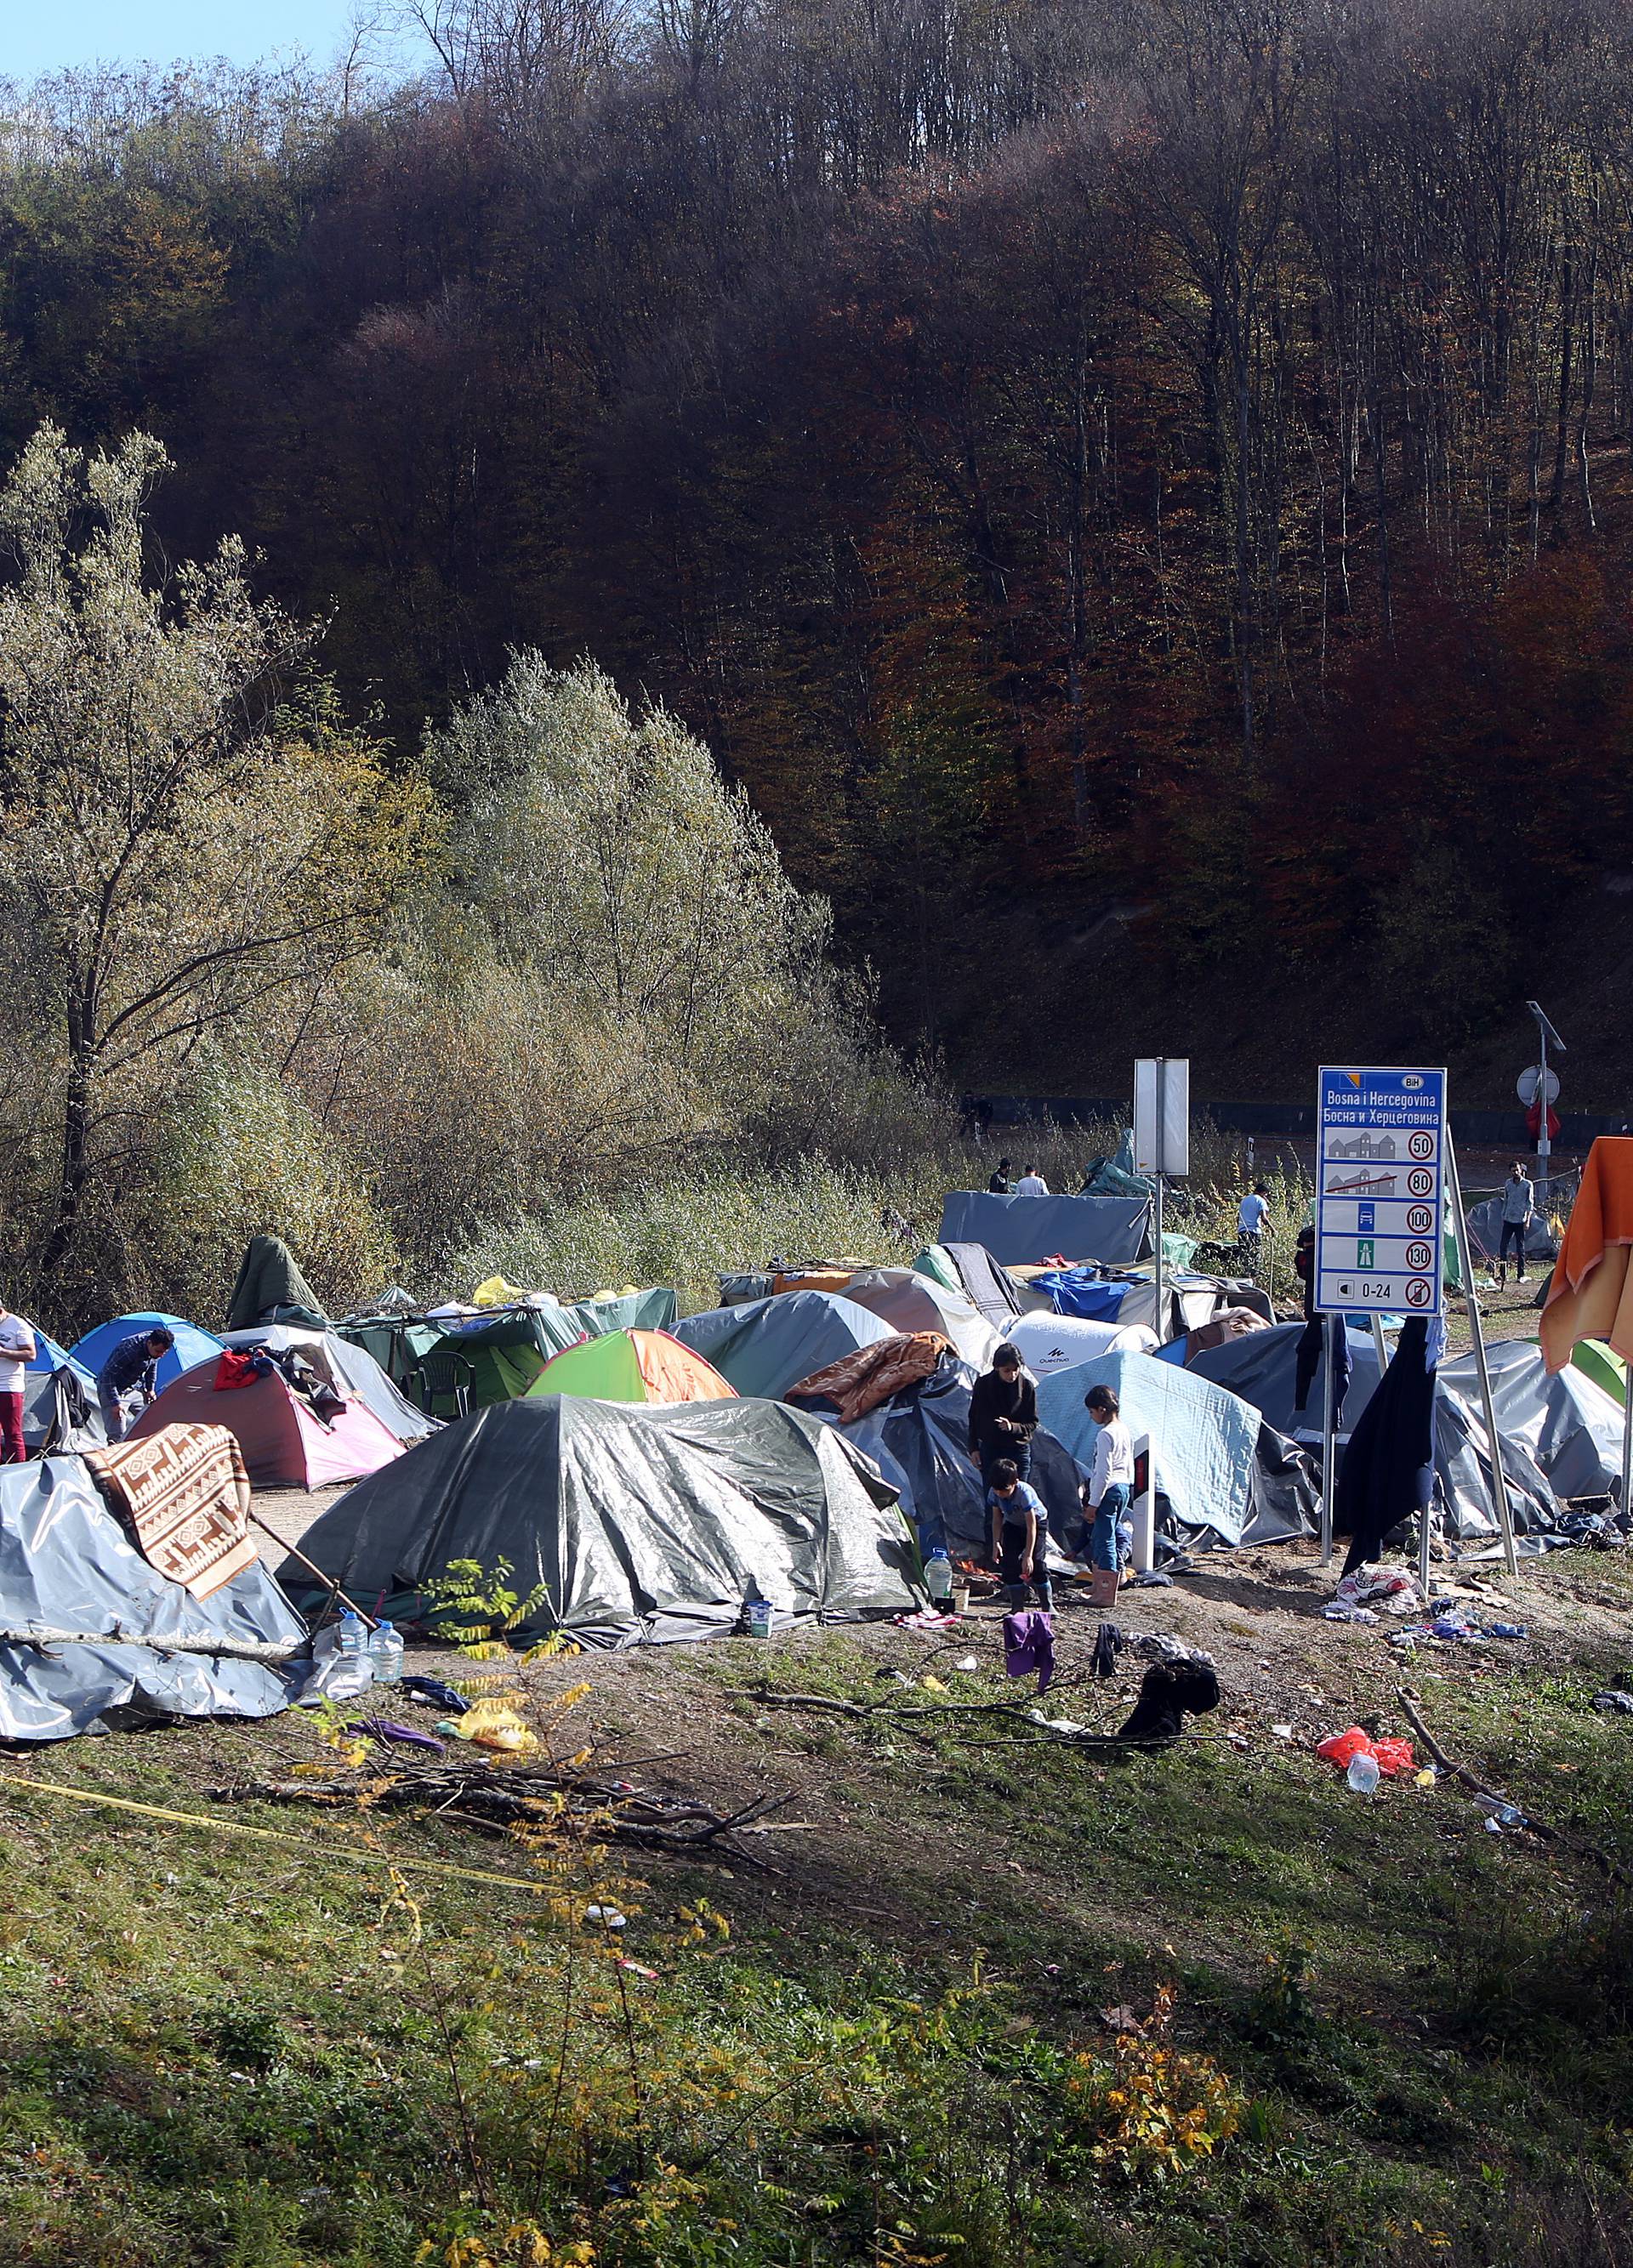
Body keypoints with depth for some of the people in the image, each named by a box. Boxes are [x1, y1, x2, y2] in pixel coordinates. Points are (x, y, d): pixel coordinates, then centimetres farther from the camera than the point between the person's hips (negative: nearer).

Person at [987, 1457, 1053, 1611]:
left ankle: (1048, 1606, -6)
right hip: (1012, 1525, 5)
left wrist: (1028, 1556, -34)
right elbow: (997, 1518, -5)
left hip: (1037, 1521, -5)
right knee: (1009, 1562, -8)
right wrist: (996, 1543, -13)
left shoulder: (1025, 1493, -36)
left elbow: (1031, 1526, -33)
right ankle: (1017, 1607, 0)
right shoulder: (994, 1493, -21)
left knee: (1037, 1563, -17)